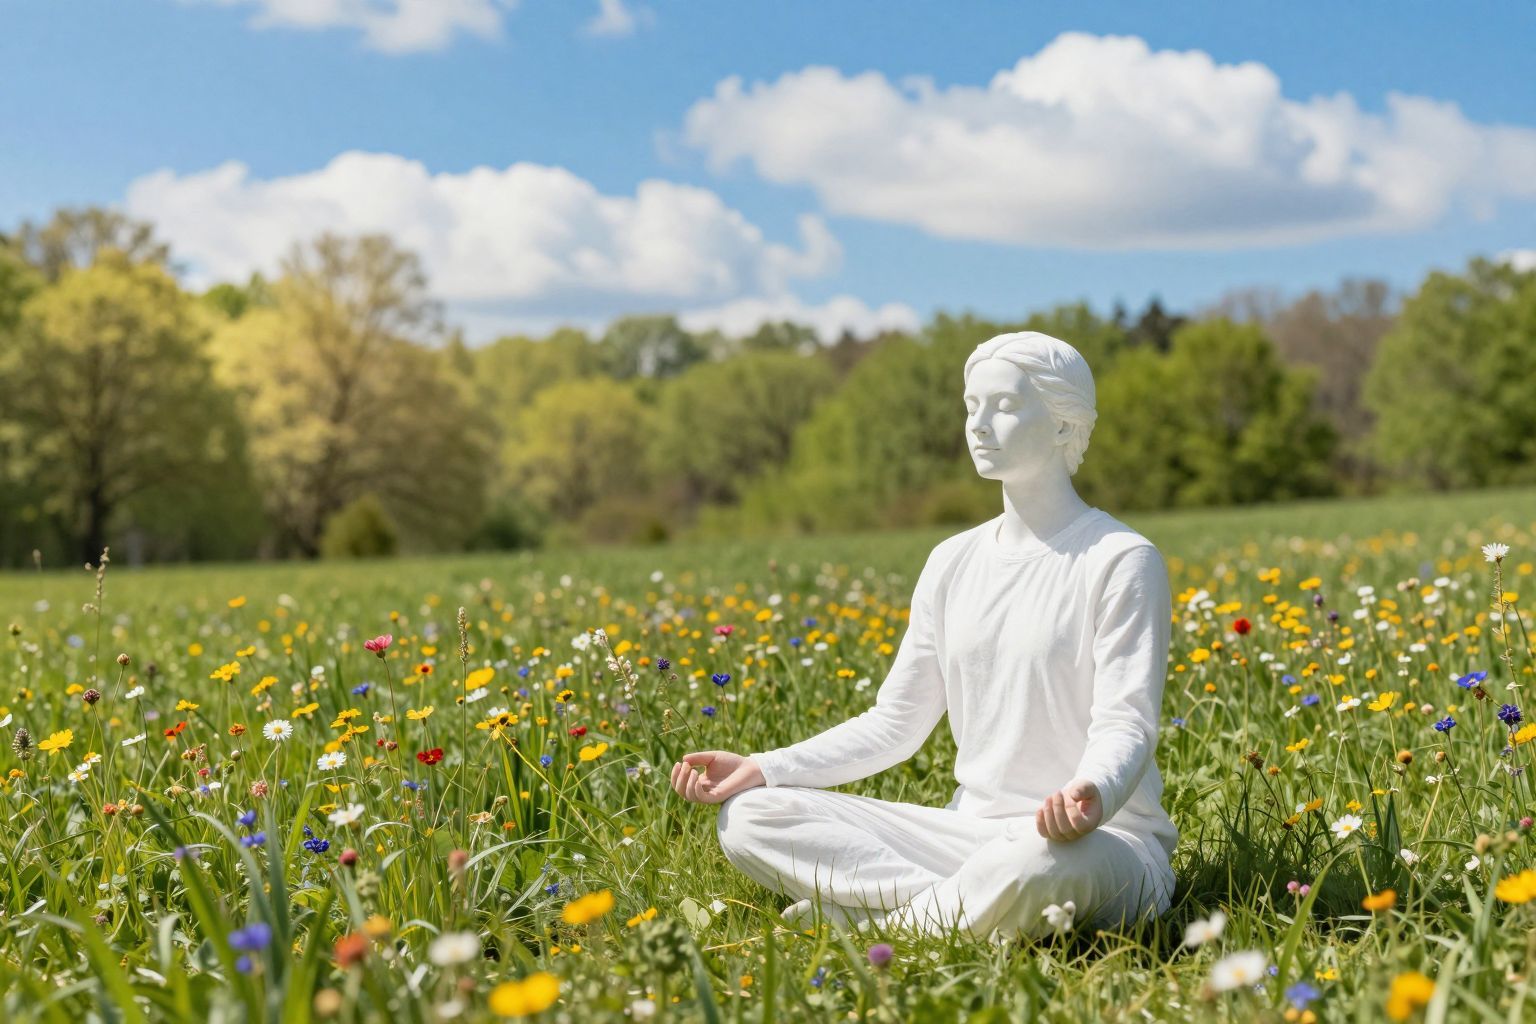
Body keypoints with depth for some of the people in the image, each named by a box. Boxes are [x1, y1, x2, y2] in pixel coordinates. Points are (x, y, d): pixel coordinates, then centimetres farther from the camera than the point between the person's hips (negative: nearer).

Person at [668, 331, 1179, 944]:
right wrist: (763, 768, -1)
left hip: (1103, 841, -6)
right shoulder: (953, 564, 12)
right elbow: (894, 724, 12)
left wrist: (1092, 794, -39)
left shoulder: (1121, 561, -6)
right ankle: (986, 911, -20)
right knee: (749, 818, -10)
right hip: (973, 831, 6)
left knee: (1038, 865, -44)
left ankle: (877, 921, -17)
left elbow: (1126, 727, -14)